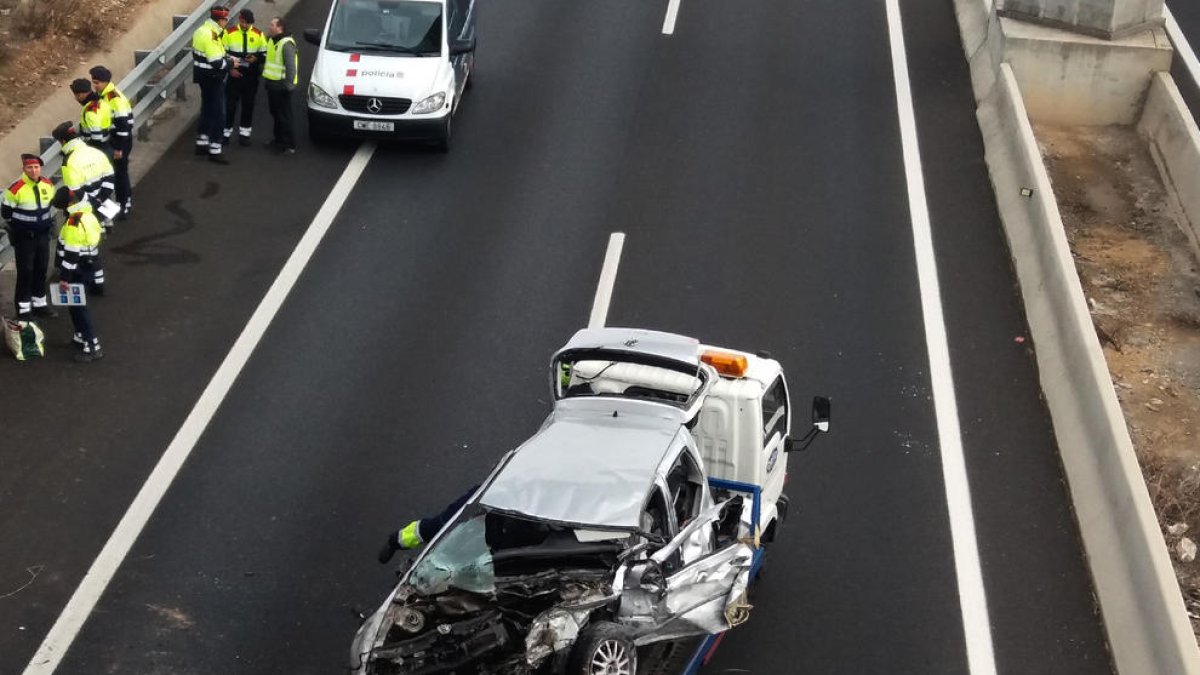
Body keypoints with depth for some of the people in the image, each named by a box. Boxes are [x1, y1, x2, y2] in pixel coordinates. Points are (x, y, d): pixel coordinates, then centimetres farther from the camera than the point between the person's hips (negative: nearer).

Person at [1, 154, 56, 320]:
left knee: (41, 269, 14)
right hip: (23, 237, -6)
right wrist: (19, 225, 3)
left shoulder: (48, 185, -3)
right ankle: (23, 308, 7)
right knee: (25, 271, -2)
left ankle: (39, 303, 29)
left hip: (42, 235, 6)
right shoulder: (16, 188, -21)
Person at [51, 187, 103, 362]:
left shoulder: (74, 224, -25)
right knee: (78, 304, 23)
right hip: (88, 267, 9)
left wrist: (64, 278, -19)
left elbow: (70, 254, -24)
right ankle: (82, 335, 35)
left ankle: (93, 347, -4)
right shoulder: (89, 216, 4)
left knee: (78, 307, -3)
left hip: (76, 271, -9)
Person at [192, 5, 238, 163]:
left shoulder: (201, 31, 7)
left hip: (203, 76, 10)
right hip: (213, 79, -10)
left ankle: (201, 144, 30)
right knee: (218, 115, -4)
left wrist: (227, 58, 9)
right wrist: (231, 63, -9)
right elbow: (216, 63, -26)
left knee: (207, 110, 21)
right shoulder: (211, 36, -24)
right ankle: (214, 151, -1)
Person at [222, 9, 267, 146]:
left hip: (251, 76, 1)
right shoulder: (229, 33, -3)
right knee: (230, 104, 1)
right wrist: (230, 68, -9)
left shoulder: (258, 34, -1)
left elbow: (265, 54, 5)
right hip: (235, 74, -1)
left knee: (248, 104, 7)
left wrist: (256, 58, -16)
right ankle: (226, 131, 10)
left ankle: (244, 132, 16)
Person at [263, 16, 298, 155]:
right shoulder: (271, 41, 13)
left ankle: (289, 145, -2)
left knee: (284, 116, -6)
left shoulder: (286, 44, -19)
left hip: (281, 85, -10)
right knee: (275, 113, 18)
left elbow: (291, 66, -21)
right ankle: (279, 139, 29)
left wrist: (289, 84, -22)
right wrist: (265, 78, 22)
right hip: (272, 83, 10)